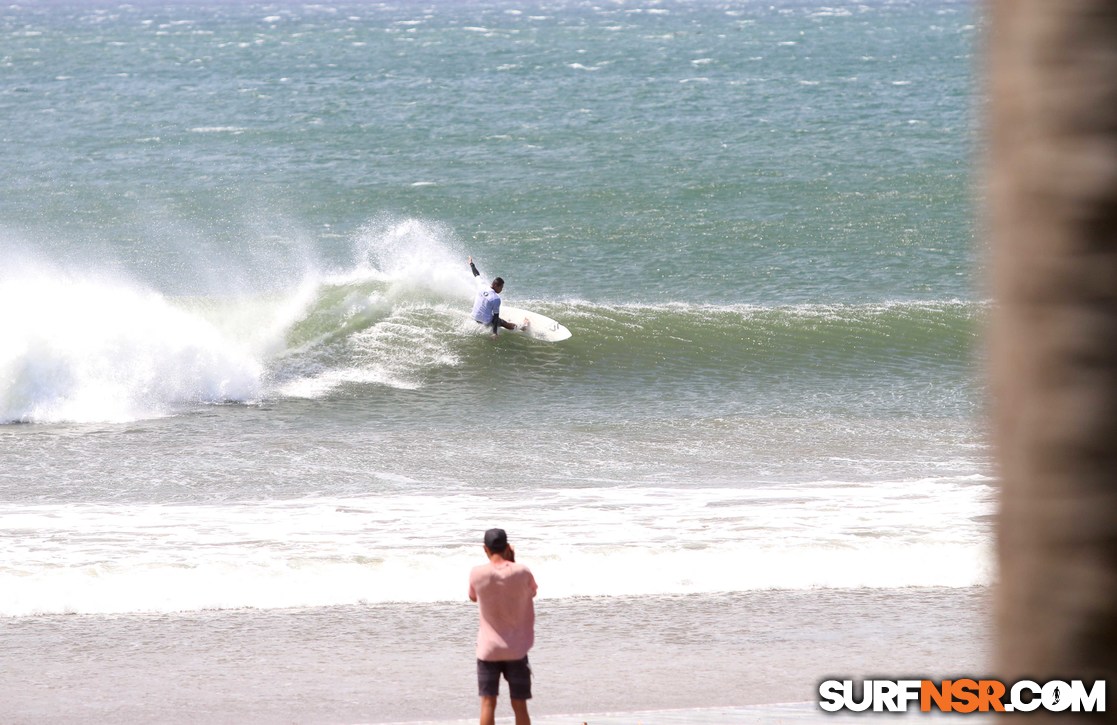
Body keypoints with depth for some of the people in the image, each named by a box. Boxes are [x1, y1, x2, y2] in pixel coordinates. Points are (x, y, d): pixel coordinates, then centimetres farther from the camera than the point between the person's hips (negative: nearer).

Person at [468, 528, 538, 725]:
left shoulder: (478, 574, -10)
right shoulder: (522, 572, -9)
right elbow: (532, 592, 13)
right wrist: (512, 562, 11)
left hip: (488, 649, -1)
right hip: (516, 649, 1)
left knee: (488, 704, 3)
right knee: (519, 705, 7)